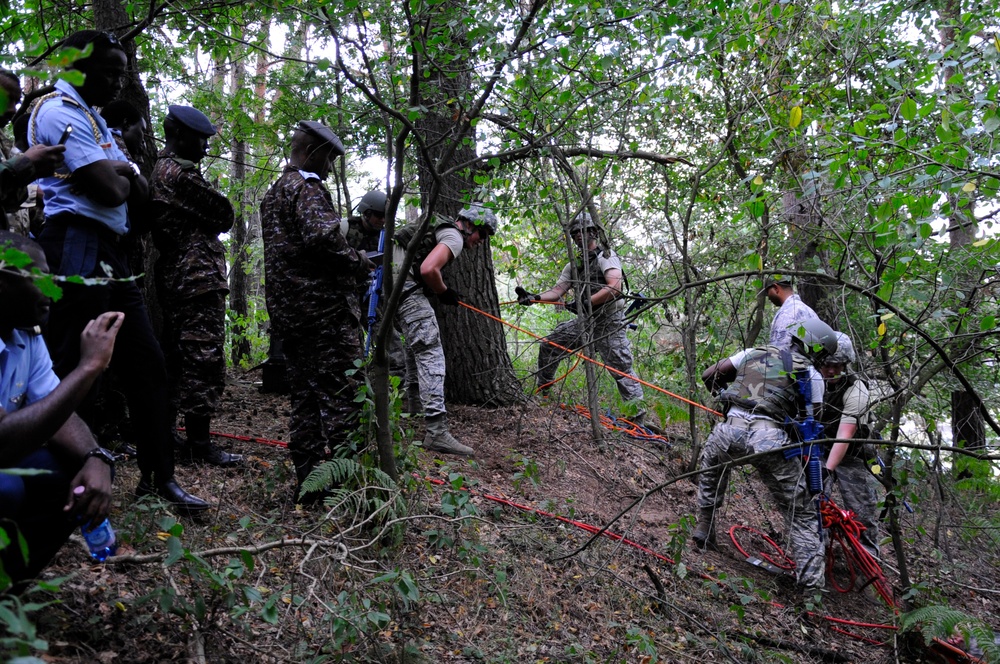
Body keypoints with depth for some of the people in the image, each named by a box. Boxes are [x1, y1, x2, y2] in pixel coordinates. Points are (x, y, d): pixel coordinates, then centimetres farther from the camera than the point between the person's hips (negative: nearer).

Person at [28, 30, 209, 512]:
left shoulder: (91, 117, 23)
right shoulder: (61, 112, -8)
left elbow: (139, 192, 18)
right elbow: (108, 190, -18)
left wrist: (122, 174, -4)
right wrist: (122, 177, 4)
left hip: (108, 253, 10)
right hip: (77, 249, -10)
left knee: (146, 361, 9)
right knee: (74, 373, -5)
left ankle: (159, 476, 16)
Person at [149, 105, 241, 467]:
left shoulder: (157, 171, 19)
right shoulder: (181, 173, -13)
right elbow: (224, 217, -8)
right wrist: (207, 223, 9)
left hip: (172, 279, 10)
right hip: (200, 277, -10)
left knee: (176, 356, 15)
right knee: (204, 359, -8)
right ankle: (200, 443, -5)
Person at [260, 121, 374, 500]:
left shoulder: (272, 194, 23)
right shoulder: (307, 188, -8)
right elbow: (322, 238, -24)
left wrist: (349, 267, 21)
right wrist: (359, 262, -8)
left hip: (287, 311, 10)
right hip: (324, 309, -10)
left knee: (305, 398, 11)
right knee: (342, 396, -7)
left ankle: (308, 482, 15)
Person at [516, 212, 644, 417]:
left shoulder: (606, 256, -8)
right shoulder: (573, 266, 14)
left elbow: (614, 287, -23)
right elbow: (557, 291, 6)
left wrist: (586, 302, -29)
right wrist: (534, 297, -12)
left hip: (609, 322, -7)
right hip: (585, 321, 8)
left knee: (621, 369, -11)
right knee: (548, 345, 6)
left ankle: (638, 416, -7)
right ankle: (541, 392, 21)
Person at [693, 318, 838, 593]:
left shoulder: (754, 353, 24)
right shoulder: (811, 375, 16)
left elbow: (708, 376, 26)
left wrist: (726, 395, 43)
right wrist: (813, 474, 24)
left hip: (731, 429, 3)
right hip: (770, 439, -3)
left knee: (710, 467, 38)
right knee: (803, 515, 12)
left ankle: (704, 528, 37)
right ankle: (811, 583, 7)